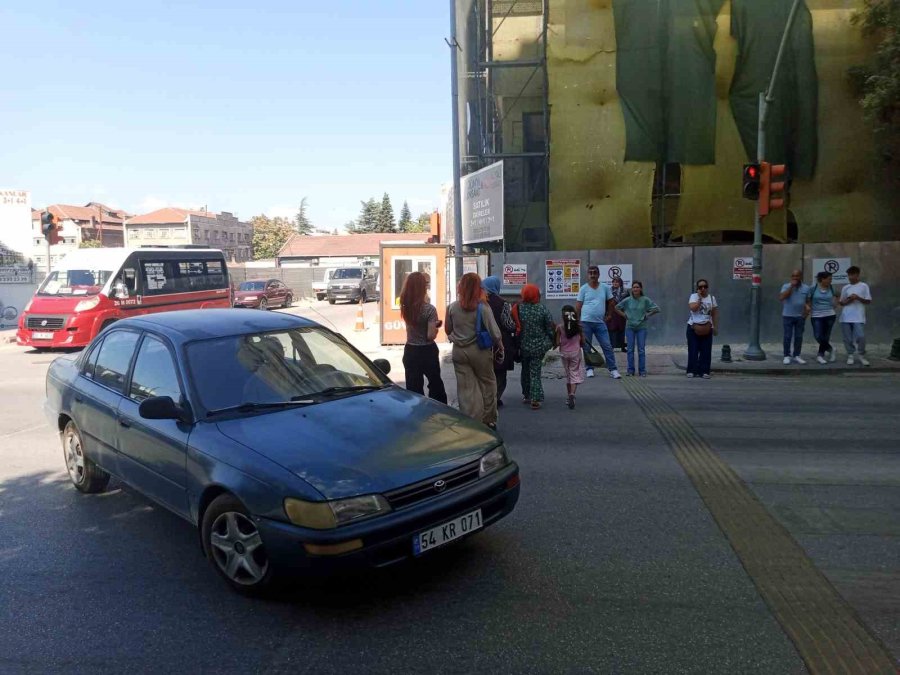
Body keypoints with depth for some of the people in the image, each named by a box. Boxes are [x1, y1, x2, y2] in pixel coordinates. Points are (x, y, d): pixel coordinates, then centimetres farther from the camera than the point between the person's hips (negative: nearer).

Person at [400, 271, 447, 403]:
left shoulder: (405, 306, -5)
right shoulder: (429, 309, -20)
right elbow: (431, 336, -20)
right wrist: (436, 325, -2)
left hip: (410, 351, 4)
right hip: (427, 351, -3)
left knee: (413, 387, 11)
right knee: (435, 383, 17)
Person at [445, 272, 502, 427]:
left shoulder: (452, 307, -3)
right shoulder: (483, 307, -12)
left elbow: (448, 329, 8)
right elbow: (494, 332, -10)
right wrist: (500, 345, 6)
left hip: (459, 351, 3)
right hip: (480, 351, -2)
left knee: (466, 388, 6)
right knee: (487, 384, 13)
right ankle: (489, 420, 20)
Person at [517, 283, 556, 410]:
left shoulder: (518, 308, -9)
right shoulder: (543, 309, -10)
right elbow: (550, 329, -6)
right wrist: (551, 341, 11)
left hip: (523, 346, 1)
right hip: (538, 346, -1)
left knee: (525, 370, 19)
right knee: (535, 372, 3)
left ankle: (526, 395, 29)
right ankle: (535, 399, -4)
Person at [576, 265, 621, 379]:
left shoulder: (605, 288, 5)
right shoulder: (583, 289, 1)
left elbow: (610, 302, 17)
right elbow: (578, 306, 2)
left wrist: (607, 313, 14)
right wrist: (577, 321, -1)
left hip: (600, 322, 1)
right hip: (585, 322, -1)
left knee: (607, 346, -2)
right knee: (586, 347, 6)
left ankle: (613, 369, 3)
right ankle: (590, 369, 16)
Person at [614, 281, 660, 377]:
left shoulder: (645, 300, -3)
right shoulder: (627, 300, 1)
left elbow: (656, 309, 2)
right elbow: (617, 308, 12)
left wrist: (646, 315, 0)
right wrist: (624, 315, 4)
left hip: (641, 327, -1)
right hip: (630, 327, 1)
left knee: (641, 350, -1)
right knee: (630, 349, 2)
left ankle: (642, 370, 6)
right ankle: (630, 370, 9)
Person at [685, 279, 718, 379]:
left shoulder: (712, 298, 8)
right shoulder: (694, 296, -1)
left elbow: (715, 314, 10)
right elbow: (693, 308, -20)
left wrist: (716, 327, 6)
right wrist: (699, 297, -14)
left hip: (706, 328, 2)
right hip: (693, 327, -2)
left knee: (706, 351, 1)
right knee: (693, 350, -1)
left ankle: (704, 371, 6)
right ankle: (692, 371, 6)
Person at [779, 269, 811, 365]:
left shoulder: (806, 288, 4)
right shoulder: (786, 286, -4)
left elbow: (808, 301, 11)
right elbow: (782, 298, -19)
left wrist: (807, 307, -10)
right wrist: (791, 286, -19)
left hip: (800, 316, 2)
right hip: (788, 316, -2)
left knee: (799, 337, 6)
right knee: (787, 336, -1)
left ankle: (796, 356, 15)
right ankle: (787, 356, 7)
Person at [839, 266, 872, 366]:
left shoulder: (864, 286, 4)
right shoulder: (845, 288, 12)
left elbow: (868, 301, 3)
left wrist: (858, 298, -13)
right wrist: (848, 300, -6)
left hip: (858, 317, -3)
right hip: (846, 317, 3)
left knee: (861, 336, -12)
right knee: (848, 338, 3)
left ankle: (862, 356, 5)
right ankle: (850, 356, 14)